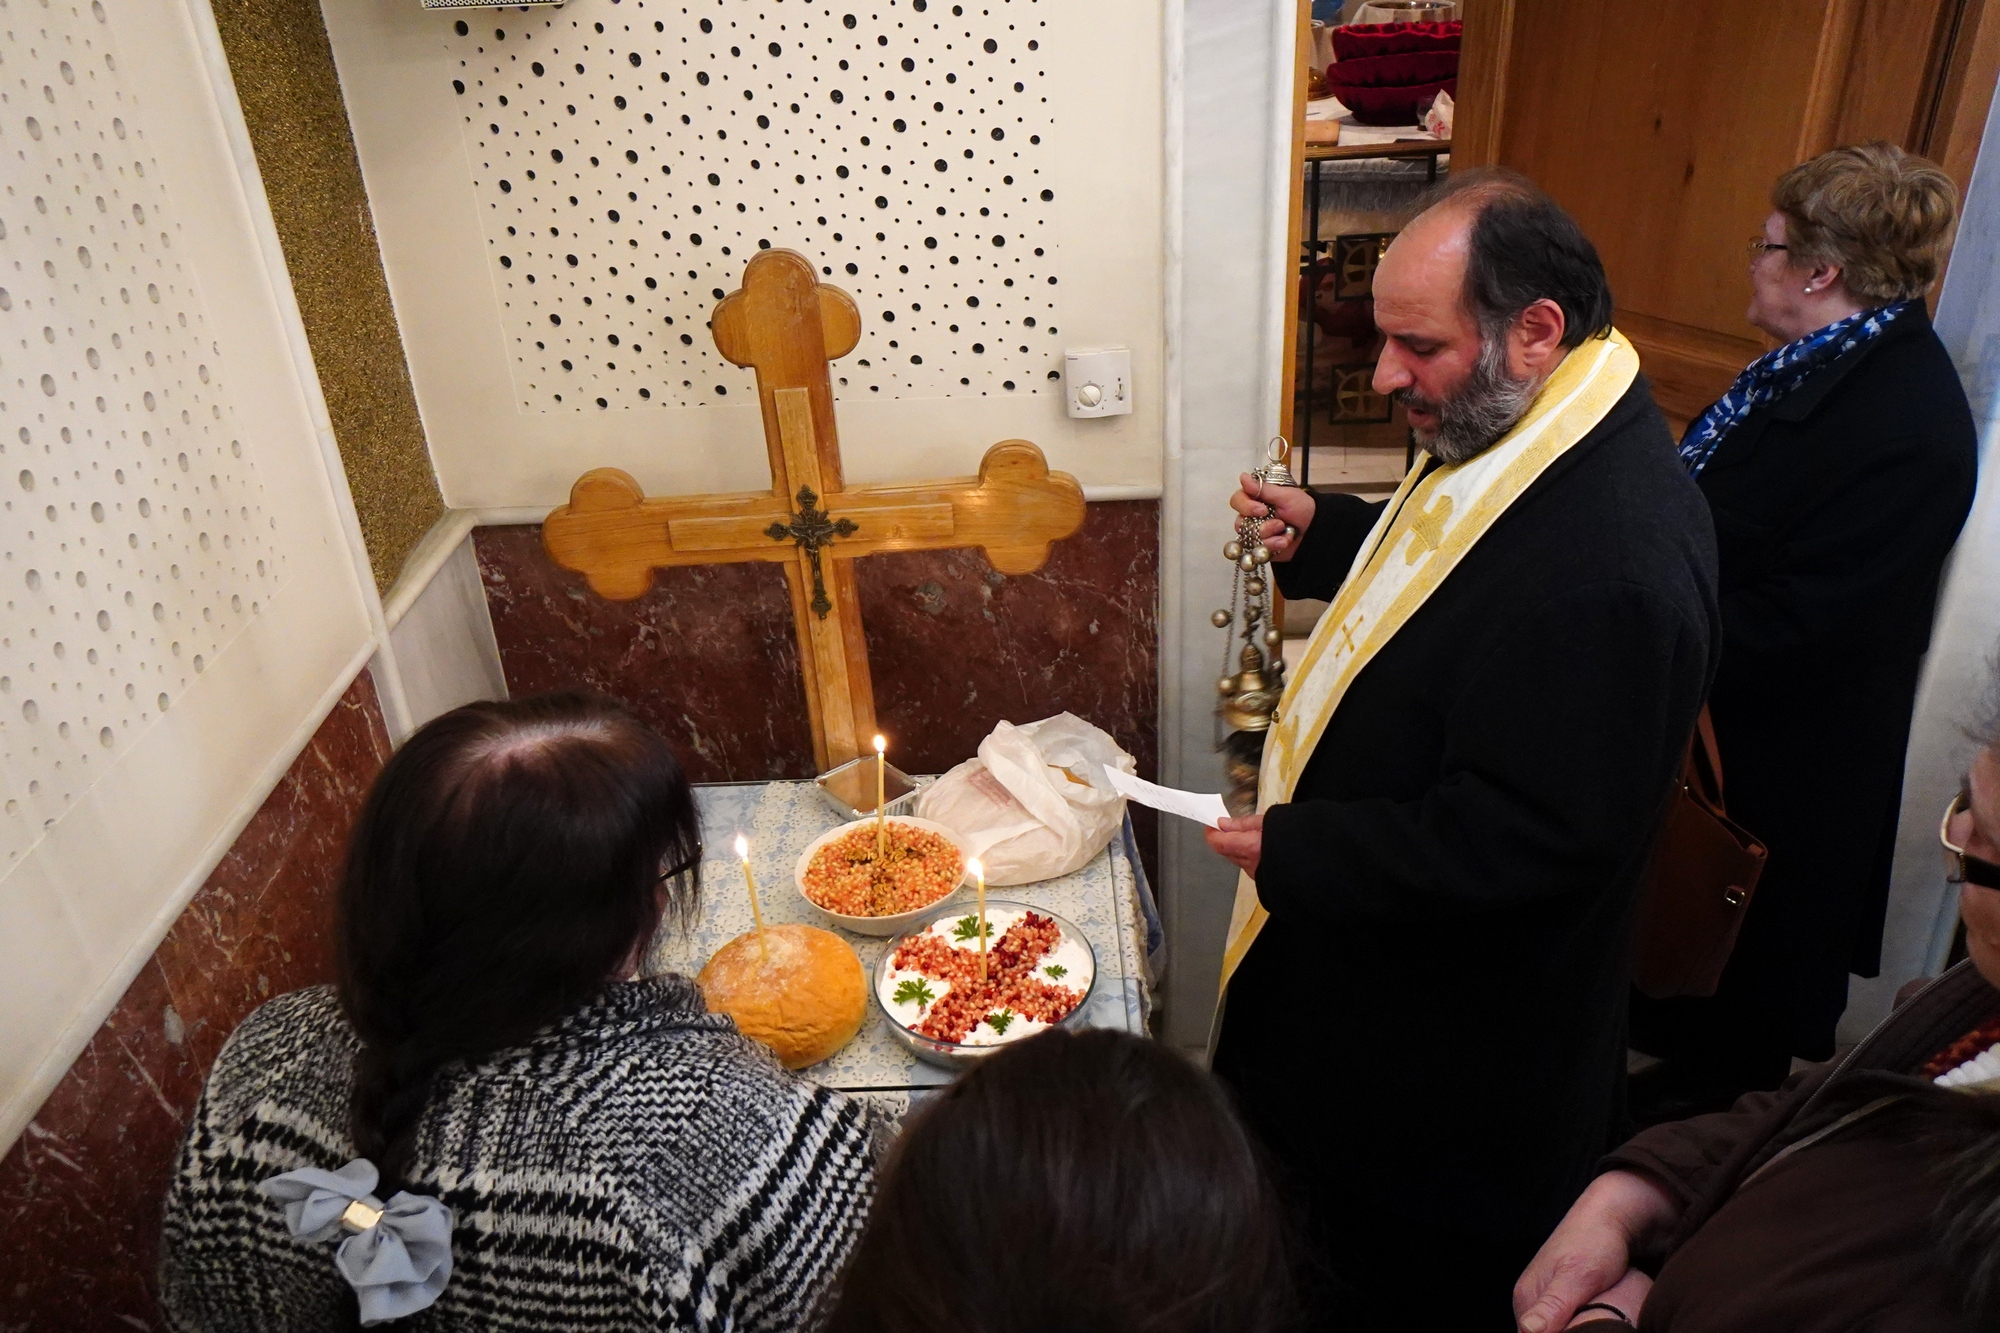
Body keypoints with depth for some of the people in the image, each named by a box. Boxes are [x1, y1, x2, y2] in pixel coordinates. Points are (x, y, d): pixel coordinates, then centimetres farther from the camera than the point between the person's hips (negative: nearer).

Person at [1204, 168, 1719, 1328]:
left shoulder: (1609, 565, -34)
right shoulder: (1517, 437, -3)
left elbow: (1535, 841, -30)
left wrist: (1298, 852, -24)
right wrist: (1324, 537, -1)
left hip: (1460, 1045, -9)